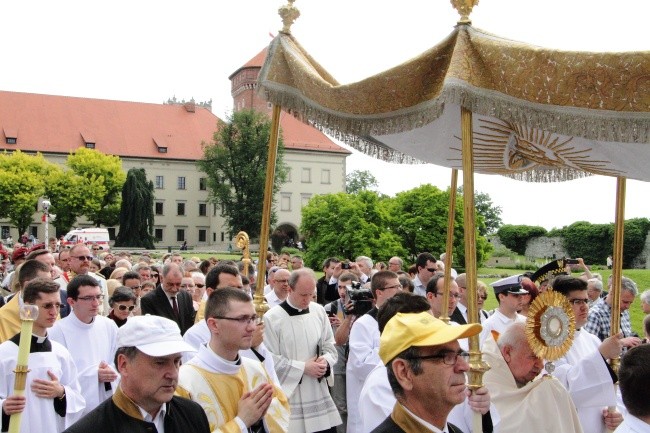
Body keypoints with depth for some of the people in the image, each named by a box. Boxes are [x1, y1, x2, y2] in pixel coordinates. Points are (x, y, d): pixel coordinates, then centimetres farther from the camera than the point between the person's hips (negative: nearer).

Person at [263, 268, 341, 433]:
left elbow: (330, 347, 11)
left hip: (320, 394, 4)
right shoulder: (271, 318, -11)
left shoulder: (319, 311, 4)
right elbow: (270, 361, -10)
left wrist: (325, 361, -10)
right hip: (289, 396, -4)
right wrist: (303, 368, -14)